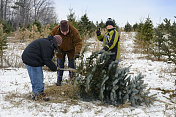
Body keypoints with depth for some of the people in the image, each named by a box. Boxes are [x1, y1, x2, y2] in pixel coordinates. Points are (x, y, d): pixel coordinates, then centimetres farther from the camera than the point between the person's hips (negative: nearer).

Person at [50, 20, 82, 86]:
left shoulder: (74, 31, -33)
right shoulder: (55, 31, -28)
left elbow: (78, 42, -31)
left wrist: (77, 52, -46)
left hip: (71, 50, -1)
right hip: (60, 50, 1)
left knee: (71, 64, 6)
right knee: (60, 64, 6)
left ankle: (72, 78, 23)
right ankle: (59, 80, 18)